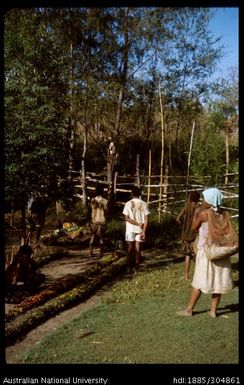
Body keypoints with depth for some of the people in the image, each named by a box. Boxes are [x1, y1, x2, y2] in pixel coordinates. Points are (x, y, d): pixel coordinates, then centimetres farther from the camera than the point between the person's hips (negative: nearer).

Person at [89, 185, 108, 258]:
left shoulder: (92, 200, -5)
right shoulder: (105, 201, -13)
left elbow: (92, 209, 5)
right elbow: (106, 212, -5)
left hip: (94, 221, 2)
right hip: (102, 221, -2)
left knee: (93, 237, 12)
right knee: (101, 238, 7)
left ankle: (91, 253, 12)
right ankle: (101, 253, 11)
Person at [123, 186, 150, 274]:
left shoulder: (128, 204, -5)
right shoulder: (144, 204, -2)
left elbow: (126, 218, -11)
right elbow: (146, 219, -7)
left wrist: (138, 224, -11)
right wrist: (143, 231, -8)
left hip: (130, 229, -1)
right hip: (140, 230, 1)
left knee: (130, 249, 9)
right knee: (138, 249, 7)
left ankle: (130, 267, 12)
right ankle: (136, 268, 8)